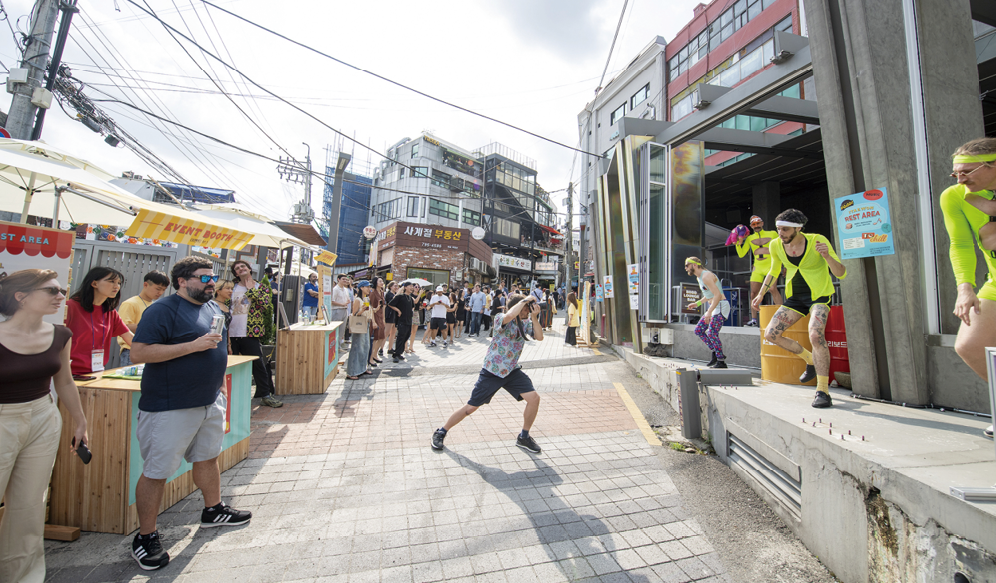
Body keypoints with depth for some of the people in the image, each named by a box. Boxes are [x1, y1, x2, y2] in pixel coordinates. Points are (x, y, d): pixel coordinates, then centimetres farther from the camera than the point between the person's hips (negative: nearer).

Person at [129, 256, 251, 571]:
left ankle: (213, 510, 39)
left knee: (208, 457, 21)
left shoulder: (213, 307, 10)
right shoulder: (163, 310, -15)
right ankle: (145, 537, 23)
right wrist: (193, 346, -26)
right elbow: (138, 353, -21)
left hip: (210, 402, 8)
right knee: (156, 472, 5)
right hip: (169, 407, -8)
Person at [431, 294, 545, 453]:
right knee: (471, 407, 0)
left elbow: (540, 337, -7)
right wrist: (524, 300, -29)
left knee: (534, 398, -9)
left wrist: (534, 317, -18)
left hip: (512, 370, 6)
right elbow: (509, 316, -41)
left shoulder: (525, 323, 2)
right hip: (492, 371, -5)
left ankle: (523, 437, 15)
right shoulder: (501, 319, -18)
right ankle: (440, 432, 22)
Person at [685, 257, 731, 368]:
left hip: (721, 306, -10)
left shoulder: (706, 276, -18)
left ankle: (721, 362, -7)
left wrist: (709, 312, -31)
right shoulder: (699, 277, 13)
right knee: (698, 330, 7)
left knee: (712, 333, -17)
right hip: (713, 306, 10)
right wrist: (697, 303, 18)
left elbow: (718, 295, -26)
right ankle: (715, 353, 13)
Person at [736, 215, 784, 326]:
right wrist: (739, 243, -5)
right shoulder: (749, 238, 12)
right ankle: (754, 319, 5)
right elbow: (741, 254, 9)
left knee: (773, 289, -23)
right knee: (753, 293, -1)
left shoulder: (772, 234, 7)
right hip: (757, 267, 3)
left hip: (771, 265, -3)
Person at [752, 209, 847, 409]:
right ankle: (810, 360, 20)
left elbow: (842, 274, -19)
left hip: (819, 295, -5)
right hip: (795, 297, 5)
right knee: (770, 334, -5)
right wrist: (760, 294, 10)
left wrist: (827, 256, -38)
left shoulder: (818, 241, -17)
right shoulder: (776, 245, -6)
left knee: (816, 334, -29)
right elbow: (773, 271, 13)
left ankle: (823, 391, -20)